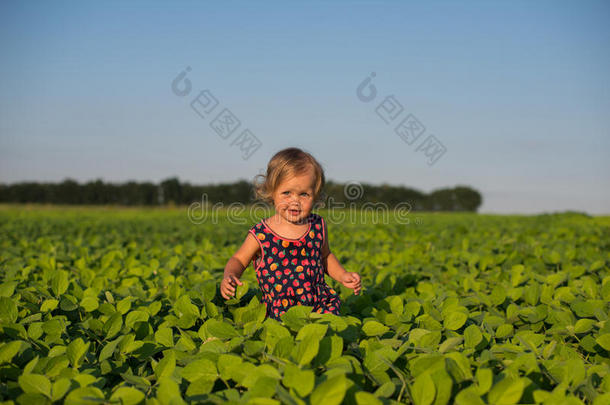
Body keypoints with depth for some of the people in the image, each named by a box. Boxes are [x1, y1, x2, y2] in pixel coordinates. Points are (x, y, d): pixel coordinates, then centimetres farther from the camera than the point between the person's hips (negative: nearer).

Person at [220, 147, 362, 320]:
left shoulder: (318, 226, 1)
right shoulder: (260, 235, -9)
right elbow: (238, 260, 6)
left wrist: (343, 276, 7)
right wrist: (229, 277, -14)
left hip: (319, 304, 2)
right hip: (278, 310, -1)